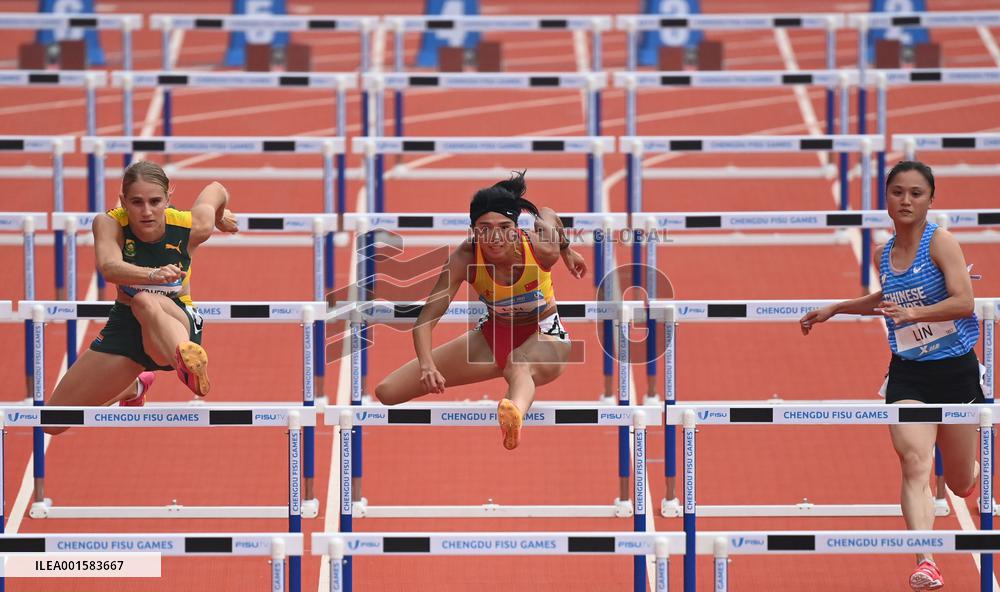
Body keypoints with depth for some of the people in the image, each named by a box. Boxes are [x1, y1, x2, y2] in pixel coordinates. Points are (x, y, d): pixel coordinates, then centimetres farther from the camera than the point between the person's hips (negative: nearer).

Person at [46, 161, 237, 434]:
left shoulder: (190, 227, -17)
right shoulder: (109, 223, -18)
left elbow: (216, 189, 6)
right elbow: (109, 268, -41)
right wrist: (152, 274, -59)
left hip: (176, 322, -4)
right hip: (124, 327, 4)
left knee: (145, 302, -43)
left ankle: (187, 358, -79)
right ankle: (132, 388, 36)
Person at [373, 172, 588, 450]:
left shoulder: (542, 249, -26)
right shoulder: (465, 259, -25)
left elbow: (547, 215, -1)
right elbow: (427, 318, -25)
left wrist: (567, 252, 19)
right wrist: (426, 365, -43)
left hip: (544, 336, -4)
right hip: (493, 334, 4)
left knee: (518, 366, -48)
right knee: (387, 392, -5)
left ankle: (515, 411, -82)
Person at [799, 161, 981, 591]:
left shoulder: (941, 242, -11)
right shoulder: (883, 255, 6)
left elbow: (964, 301, -23)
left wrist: (914, 313, -36)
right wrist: (835, 309, 27)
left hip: (955, 371, -3)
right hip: (907, 374, 3)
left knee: (961, 484, 11)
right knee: (914, 464, -21)